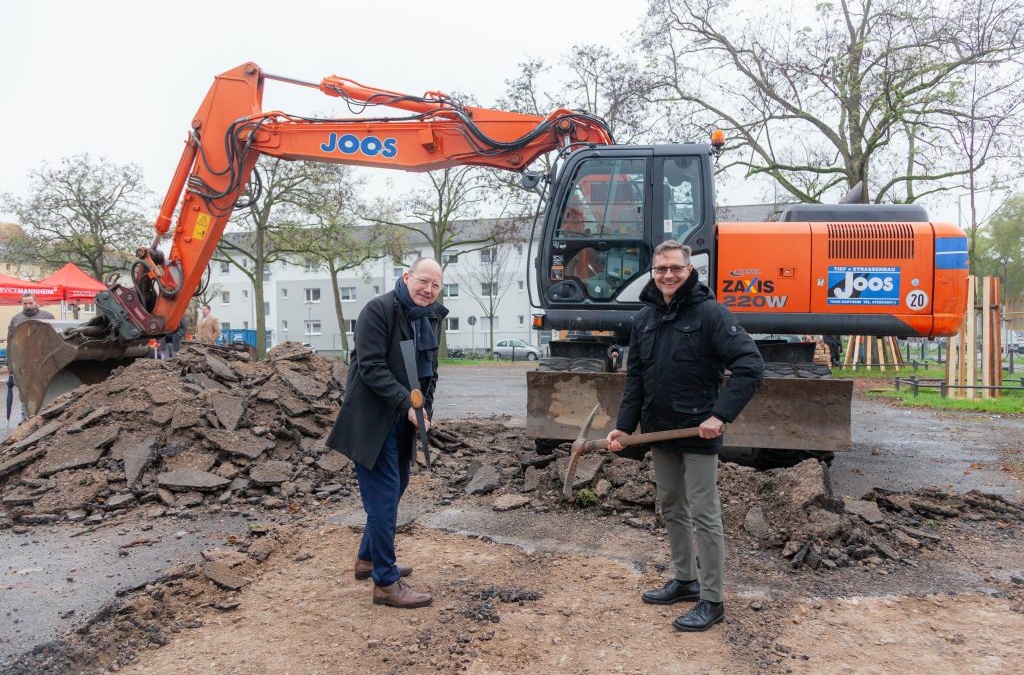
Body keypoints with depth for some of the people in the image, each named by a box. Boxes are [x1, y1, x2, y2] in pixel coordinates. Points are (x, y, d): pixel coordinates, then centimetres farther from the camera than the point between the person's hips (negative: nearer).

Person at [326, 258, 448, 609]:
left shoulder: (432, 319, 9)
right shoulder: (378, 310, -16)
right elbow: (371, 367, -21)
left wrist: (425, 410, 1)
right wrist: (408, 404, -26)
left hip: (403, 420, 9)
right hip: (372, 419, -9)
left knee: (394, 489, 18)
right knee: (384, 496, -7)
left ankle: (368, 558, 36)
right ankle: (386, 583, 2)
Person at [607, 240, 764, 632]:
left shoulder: (709, 313, -12)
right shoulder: (643, 319, 8)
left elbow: (750, 366, -18)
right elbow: (635, 378, 12)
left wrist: (721, 415, -24)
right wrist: (625, 426, 4)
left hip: (698, 434, -7)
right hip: (659, 431, 7)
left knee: (704, 516, 1)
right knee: (671, 509, 17)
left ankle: (711, 600, 12)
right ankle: (685, 581, 33)